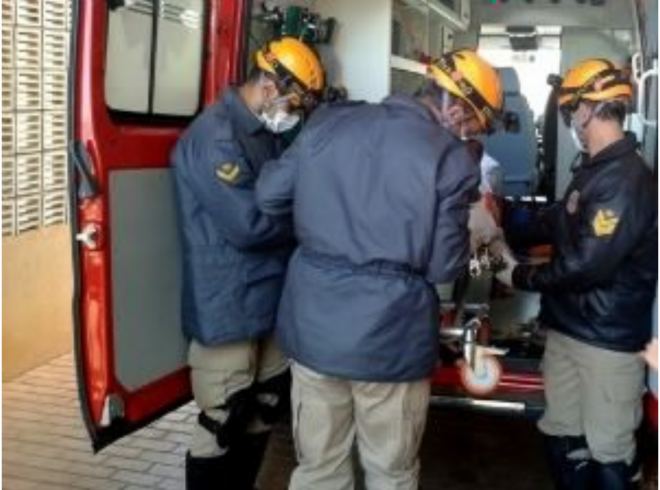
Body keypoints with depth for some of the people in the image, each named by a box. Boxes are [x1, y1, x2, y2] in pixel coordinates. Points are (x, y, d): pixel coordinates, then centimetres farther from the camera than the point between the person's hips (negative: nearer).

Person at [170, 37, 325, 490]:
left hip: (270, 301, 10)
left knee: (263, 416, 19)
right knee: (221, 429, 2)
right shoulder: (215, 136, -19)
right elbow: (248, 224, -25)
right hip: (227, 311, -10)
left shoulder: (265, 133, 13)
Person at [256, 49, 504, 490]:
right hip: (390, 336, -3)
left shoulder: (328, 123, 2)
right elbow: (443, 266, -9)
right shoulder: (451, 159, -11)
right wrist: (478, 226, 9)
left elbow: (269, 194, 8)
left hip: (313, 325, 4)